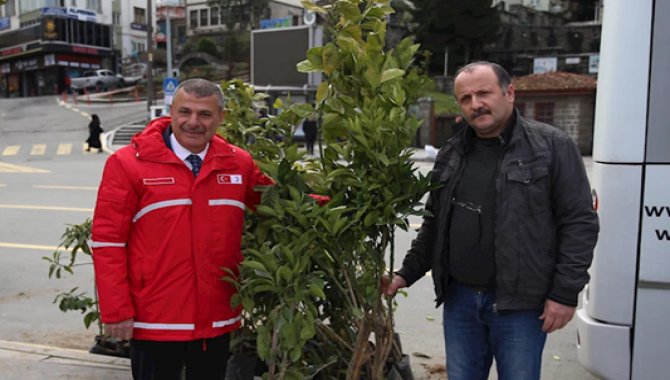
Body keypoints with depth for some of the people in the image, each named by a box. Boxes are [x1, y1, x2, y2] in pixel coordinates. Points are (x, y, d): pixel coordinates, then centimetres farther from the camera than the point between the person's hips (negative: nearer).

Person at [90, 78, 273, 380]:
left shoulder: (239, 164, 2)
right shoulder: (128, 163, -7)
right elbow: (107, 241, -8)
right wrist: (117, 311, -11)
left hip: (217, 319, 4)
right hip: (155, 321, -3)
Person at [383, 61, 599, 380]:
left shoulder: (552, 146, -6)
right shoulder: (450, 154, 9)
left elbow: (579, 223, -8)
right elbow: (434, 223, 15)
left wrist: (565, 293, -12)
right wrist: (406, 274, 9)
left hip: (519, 305, -4)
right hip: (459, 300, 5)